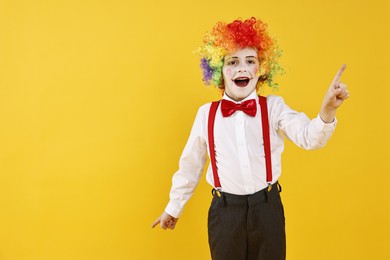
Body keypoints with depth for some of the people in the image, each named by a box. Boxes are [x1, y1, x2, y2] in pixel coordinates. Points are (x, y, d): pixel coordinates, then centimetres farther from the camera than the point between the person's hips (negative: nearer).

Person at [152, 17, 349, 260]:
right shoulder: (206, 114, -2)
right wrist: (174, 208, 16)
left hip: (267, 208, 0)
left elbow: (309, 137, -19)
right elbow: (190, 165, 8)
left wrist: (327, 111, -40)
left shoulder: (273, 107, -4)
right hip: (224, 212, 0)